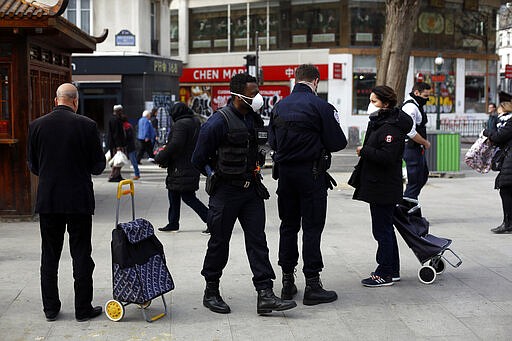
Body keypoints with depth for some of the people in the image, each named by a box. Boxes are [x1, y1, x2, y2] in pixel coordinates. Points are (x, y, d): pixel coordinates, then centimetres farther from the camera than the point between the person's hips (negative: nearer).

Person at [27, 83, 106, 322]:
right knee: (81, 255, 6)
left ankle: (50, 308, 18)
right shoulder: (87, 125, -9)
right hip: (79, 200, -2)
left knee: (49, 255, 12)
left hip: (47, 200, 3)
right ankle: (83, 309, 11)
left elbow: (33, 166, 5)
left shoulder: (37, 125, -1)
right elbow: (98, 165, -4)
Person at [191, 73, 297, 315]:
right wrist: (219, 176, 1)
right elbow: (199, 159, -8)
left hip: (252, 190, 6)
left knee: (257, 241, 1)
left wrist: (252, 175, 14)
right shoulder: (218, 122, -14)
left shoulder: (254, 119, 9)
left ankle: (265, 295, 0)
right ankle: (211, 292, 21)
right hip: (225, 192, -6)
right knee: (219, 242, 5)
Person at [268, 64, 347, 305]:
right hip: (311, 173, -5)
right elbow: (338, 143, -10)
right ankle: (312, 285, 1)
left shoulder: (279, 106, 5)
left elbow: (271, 141, 10)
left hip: (285, 172, 5)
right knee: (312, 227, -1)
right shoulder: (320, 106, -11)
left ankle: (287, 282, 19)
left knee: (288, 226, 13)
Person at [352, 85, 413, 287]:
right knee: (386, 229, 17)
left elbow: (387, 157, -27)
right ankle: (392, 270, 27)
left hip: (384, 189, -11)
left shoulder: (391, 128, -18)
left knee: (382, 230, -3)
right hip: (378, 187, 11)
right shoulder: (378, 123, 15)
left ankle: (385, 274, 5)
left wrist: (364, 151, -18)